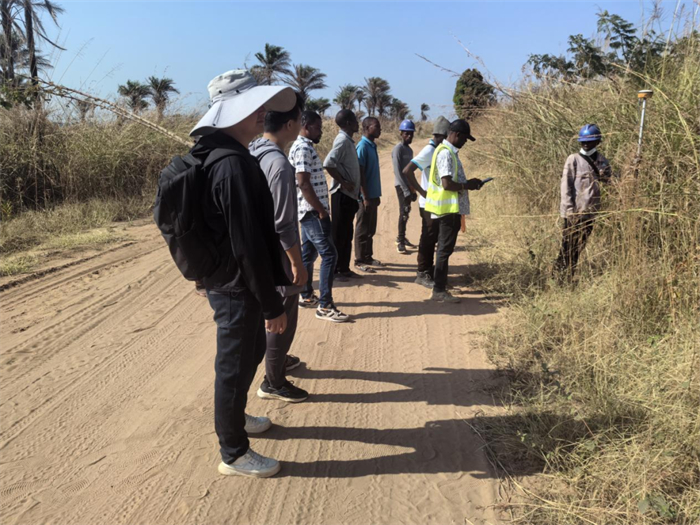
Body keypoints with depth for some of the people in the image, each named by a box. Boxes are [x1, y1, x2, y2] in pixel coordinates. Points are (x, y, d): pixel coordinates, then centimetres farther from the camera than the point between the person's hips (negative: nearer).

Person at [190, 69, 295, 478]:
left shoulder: (217, 157, 8)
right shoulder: (236, 165, -25)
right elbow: (248, 244, -27)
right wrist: (272, 304, -20)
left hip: (224, 280, 10)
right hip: (238, 288, -10)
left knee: (251, 350, 26)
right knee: (236, 363, 6)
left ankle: (236, 417, 48)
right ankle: (234, 453, 25)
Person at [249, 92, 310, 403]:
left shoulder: (254, 153, 4)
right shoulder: (279, 164, -25)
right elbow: (282, 223, -24)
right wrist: (297, 263, -16)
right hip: (278, 253, -9)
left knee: (276, 311, 25)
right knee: (283, 316, 3)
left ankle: (279, 358, 43)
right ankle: (273, 383, 16)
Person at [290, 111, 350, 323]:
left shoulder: (305, 147, 17)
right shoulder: (302, 148, -16)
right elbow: (303, 183, -23)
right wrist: (321, 209, -18)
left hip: (310, 210, 11)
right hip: (313, 211, -11)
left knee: (308, 253, 15)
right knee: (329, 254, -11)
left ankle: (306, 296, 24)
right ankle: (325, 306, -9)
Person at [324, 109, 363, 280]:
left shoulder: (349, 141, 14)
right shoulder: (342, 140, -15)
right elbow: (328, 163, -27)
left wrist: (355, 192, 12)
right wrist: (343, 182, -20)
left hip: (350, 195, 9)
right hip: (342, 194, -9)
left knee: (347, 234, 13)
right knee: (338, 234, -2)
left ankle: (344, 268, 22)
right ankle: (333, 270, 6)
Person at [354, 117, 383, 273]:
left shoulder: (373, 146, 13)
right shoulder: (362, 147, -15)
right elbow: (360, 174, -18)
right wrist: (365, 197, -20)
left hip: (373, 195, 9)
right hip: (366, 196, -9)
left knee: (371, 229, 15)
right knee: (363, 229, -1)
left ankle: (368, 257, 24)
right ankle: (359, 261, 7)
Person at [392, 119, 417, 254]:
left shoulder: (409, 150, 15)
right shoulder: (398, 149, -12)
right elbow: (398, 172, -19)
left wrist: (413, 189, 17)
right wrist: (406, 190, -22)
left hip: (408, 185, 8)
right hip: (401, 185, -8)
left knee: (406, 212, 12)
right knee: (404, 212, -10)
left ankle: (401, 238, 22)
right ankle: (400, 242, -6)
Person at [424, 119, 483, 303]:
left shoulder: (449, 151, 15)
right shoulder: (446, 153, -17)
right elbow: (446, 184, -24)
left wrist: (468, 183, 10)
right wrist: (468, 186, -12)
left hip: (451, 208, 10)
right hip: (448, 208, -10)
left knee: (445, 248, 15)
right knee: (445, 248, -5)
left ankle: (440, 286, 24)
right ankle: (439, 291, 1)